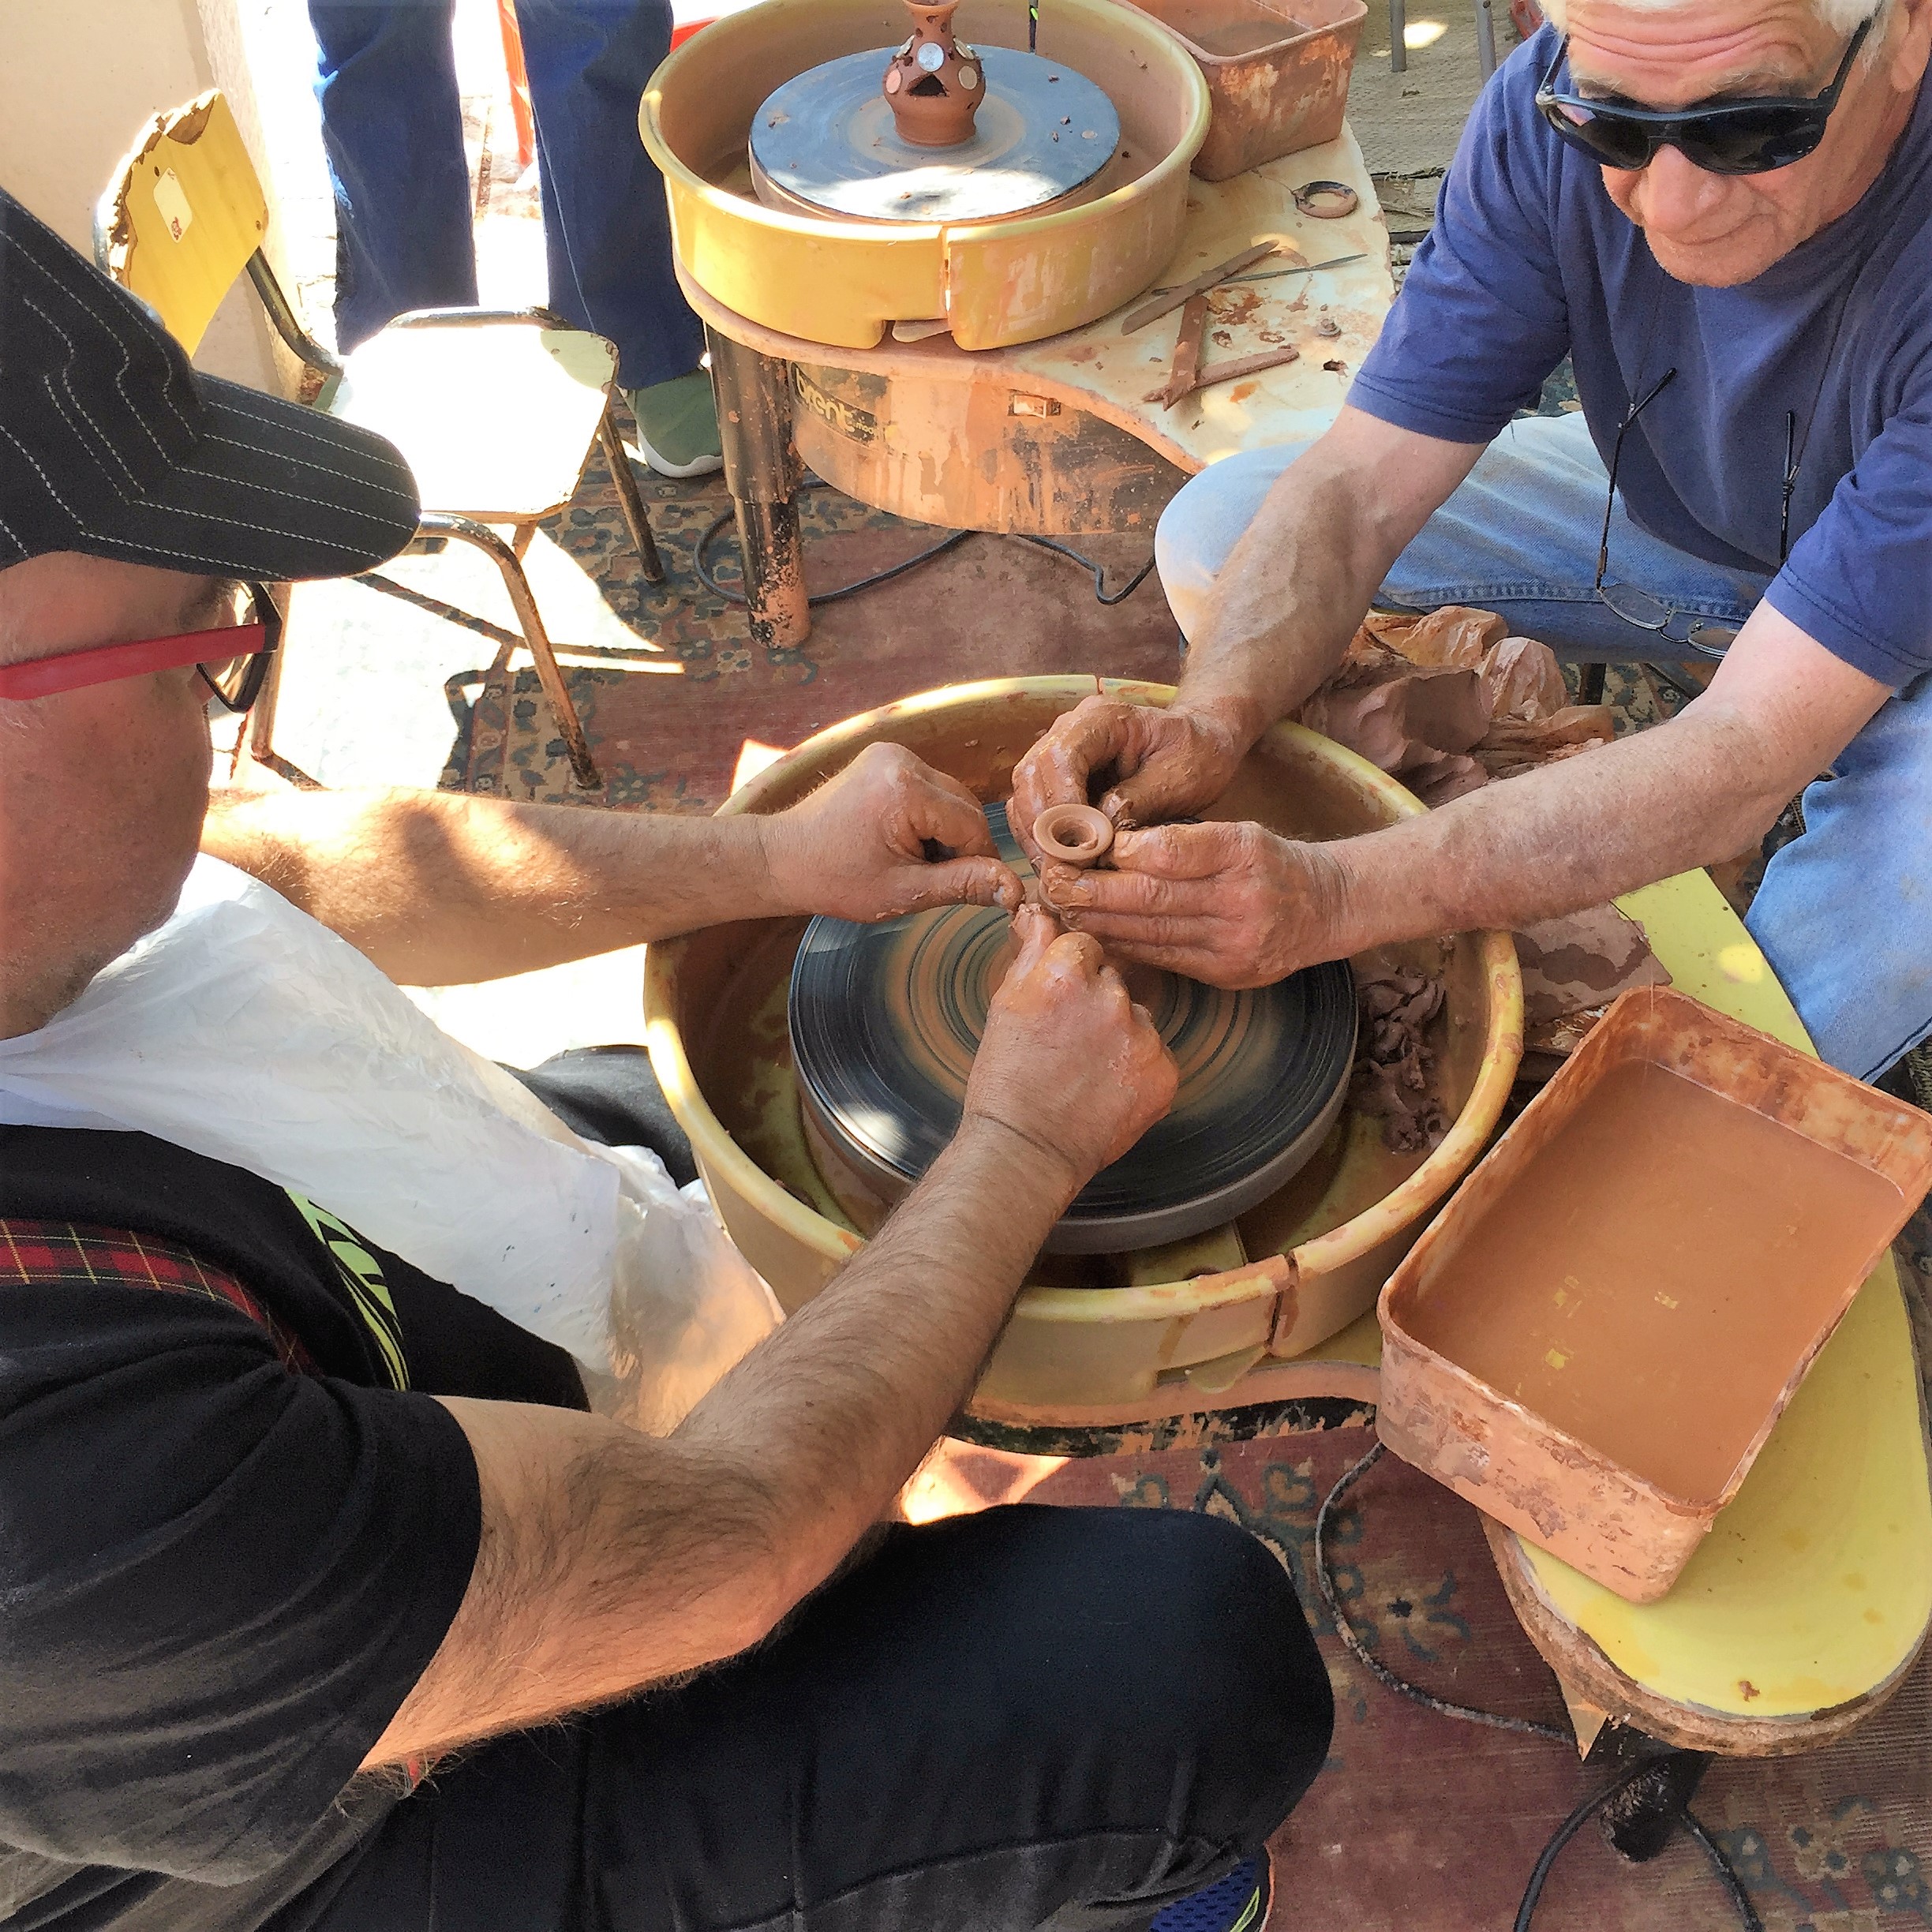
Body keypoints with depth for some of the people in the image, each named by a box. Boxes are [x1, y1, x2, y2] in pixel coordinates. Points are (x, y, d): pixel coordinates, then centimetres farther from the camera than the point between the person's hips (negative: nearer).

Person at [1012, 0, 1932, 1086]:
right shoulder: (1554, 111, -26)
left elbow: (1753, 750, -42)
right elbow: (1354, 489, -24)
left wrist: (1336, 898, -54)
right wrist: (1209, 720, -44)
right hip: (1667, 512, 4)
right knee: (1218, 535, -13)